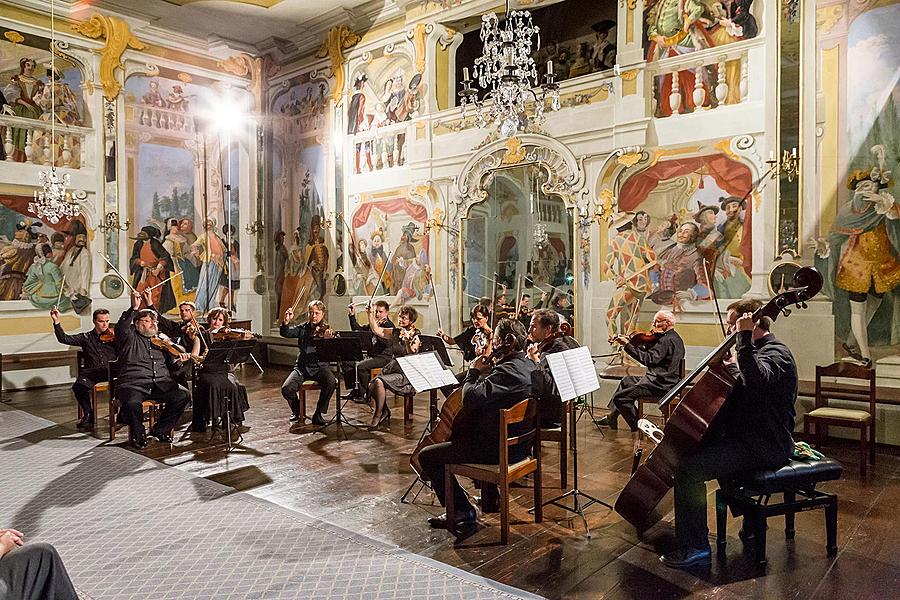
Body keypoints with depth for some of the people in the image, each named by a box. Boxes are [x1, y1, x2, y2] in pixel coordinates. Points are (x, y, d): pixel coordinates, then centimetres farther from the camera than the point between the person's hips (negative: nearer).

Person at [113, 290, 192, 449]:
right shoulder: (130, 338, 9)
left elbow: (170, 361, 21)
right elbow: (121, 328, -14)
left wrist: (178, 360, -3)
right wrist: (134, 308, -23)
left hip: (162, 382, 4)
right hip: (133, 383, -4)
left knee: (182, 395, -23)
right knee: (132, 403, -36)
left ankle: (161, 430, 0)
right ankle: (138, 434, -3)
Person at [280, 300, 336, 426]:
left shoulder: (327, 330, 0)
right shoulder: (303, 329, 8)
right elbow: (285, 333, -6)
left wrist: (328, 339, -35)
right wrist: (286, 321, -26)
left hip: (319, 366, -2)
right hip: (302, 367, 2)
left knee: (331, 382, -32)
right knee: (286, 388, -21)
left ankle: (318, 414, -11)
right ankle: (296, 410, 12)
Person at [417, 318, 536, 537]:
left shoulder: (508, 370, -24)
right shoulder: (529, 365, 6)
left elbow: (470, 398, -31)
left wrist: (474, 371, -14)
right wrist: (488, 370, 6)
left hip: (502, 449, -10)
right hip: (519, 444, 10)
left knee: (427, 456, -4)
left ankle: (462, 513, 0)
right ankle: (490, 498, 48)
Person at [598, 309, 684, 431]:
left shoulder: (667, 340, -21)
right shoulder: (672, 337, 14)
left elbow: (649, 359, -30)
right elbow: (649, 353, 15)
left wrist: (628, 345, -25)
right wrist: (631, 342, 7)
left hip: (660, 385, -12)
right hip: (665, 381, 12)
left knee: (620, 397, -15)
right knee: (627, 380, 28)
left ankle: (638, 426, 0)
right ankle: (611, 417, 29)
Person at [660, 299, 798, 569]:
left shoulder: (776, 354, -16)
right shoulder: (760, 350, 16)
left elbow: (756, 379, -41)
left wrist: (745, 337, -37)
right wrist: (732, 365, 18)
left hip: (764, 447, -11)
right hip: (748, 437, 11)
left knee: (689, 469, -23)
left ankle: (695, 548, -13)